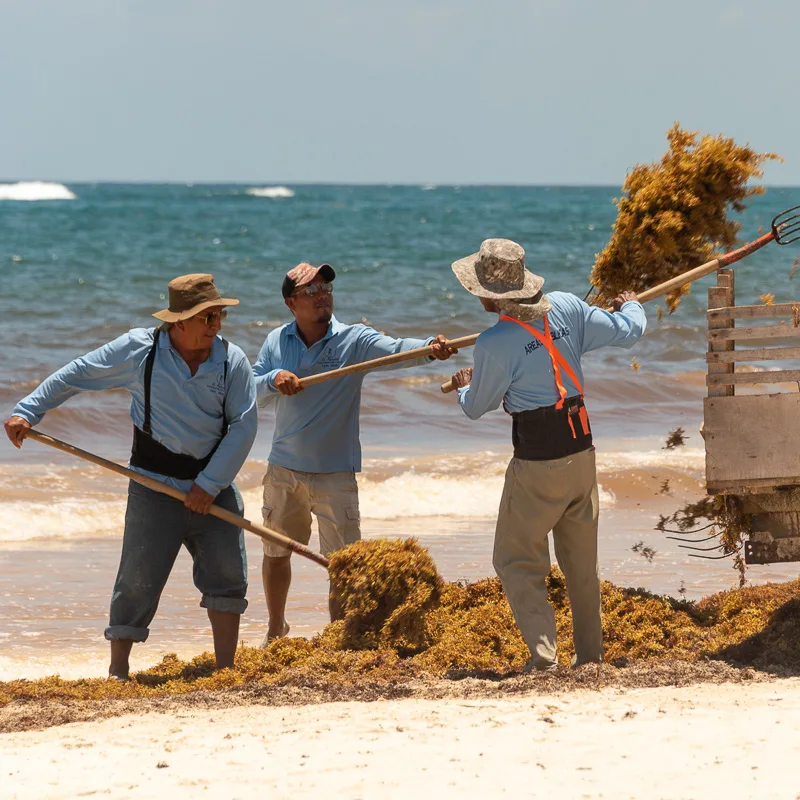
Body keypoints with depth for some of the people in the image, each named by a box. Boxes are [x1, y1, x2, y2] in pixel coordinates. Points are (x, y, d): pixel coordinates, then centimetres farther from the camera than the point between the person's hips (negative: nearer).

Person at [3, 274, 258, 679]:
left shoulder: (232, 361, -4)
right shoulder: (139, 349, -7)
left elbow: (243, 426, -5)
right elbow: (76, 375, 2)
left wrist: (210, 484, -12)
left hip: (213, 485, 3)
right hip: (155, 486, -2)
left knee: (227, 576, 2)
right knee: (139, 578, -4)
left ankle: (226, 669, 12)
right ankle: (118, 669, 6)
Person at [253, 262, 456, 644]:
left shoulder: (354, 340, -10)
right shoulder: (277, 341, 2)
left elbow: (394, 350, -26)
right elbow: (252, 388, 1)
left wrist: (431, 348, -46)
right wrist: (275, 379, -21)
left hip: (334, 473, -4)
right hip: (284, 469, 4)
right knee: (276, 553, 19)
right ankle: (276, 628, 41)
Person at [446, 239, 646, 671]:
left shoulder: (494, 343, -18)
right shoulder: (566, 307, -3)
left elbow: (476, 407, -3)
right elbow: (626, 331, 7)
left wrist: (464, 388, 22)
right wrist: (631, 306, 31)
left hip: (538, 462, -6)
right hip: (582, 452, 6)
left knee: (517, 559, 5)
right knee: (581, 560, 18)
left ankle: (542, 652, -8)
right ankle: (589, 651, 24)